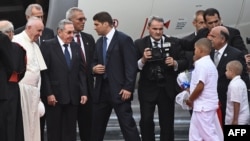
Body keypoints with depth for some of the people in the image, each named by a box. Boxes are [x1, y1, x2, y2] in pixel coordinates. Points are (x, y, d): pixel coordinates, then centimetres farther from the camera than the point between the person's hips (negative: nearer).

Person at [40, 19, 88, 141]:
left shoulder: (76, 47, 11)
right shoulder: (47, 46, -4)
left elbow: (81, 71, 11)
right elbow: (44, 72, -7)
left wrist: (83, 92, 3)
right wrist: (49, 93, -13)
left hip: (73, 96, 4)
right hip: (55, 96, -4)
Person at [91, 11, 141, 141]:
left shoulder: (124, 39, -8)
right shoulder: (99, 42, 15)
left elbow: (131, 66, -12)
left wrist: (128, 88, -18)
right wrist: (94, 68, -1)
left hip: (119, 89, -7)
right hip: (101, 89, 7)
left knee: (127, 124, -7)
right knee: (97, 124, 11)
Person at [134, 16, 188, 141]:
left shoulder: (173, 43, 3)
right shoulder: (140, 44, -1)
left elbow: (184, 62, 2)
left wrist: (175, 63, -18)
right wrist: (143, 60, -23)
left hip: (167, 88, 1)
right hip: (148, 88, -1)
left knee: (167, 123, 8)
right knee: (146, 121, -3)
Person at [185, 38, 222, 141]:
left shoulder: (201, 64, -16)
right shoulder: (209, 63, 16)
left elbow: (200, 86, -22)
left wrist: (190, 99, -9)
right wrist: (189, 89, 14)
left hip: (203, 106, -10)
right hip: (204, 106, 10)